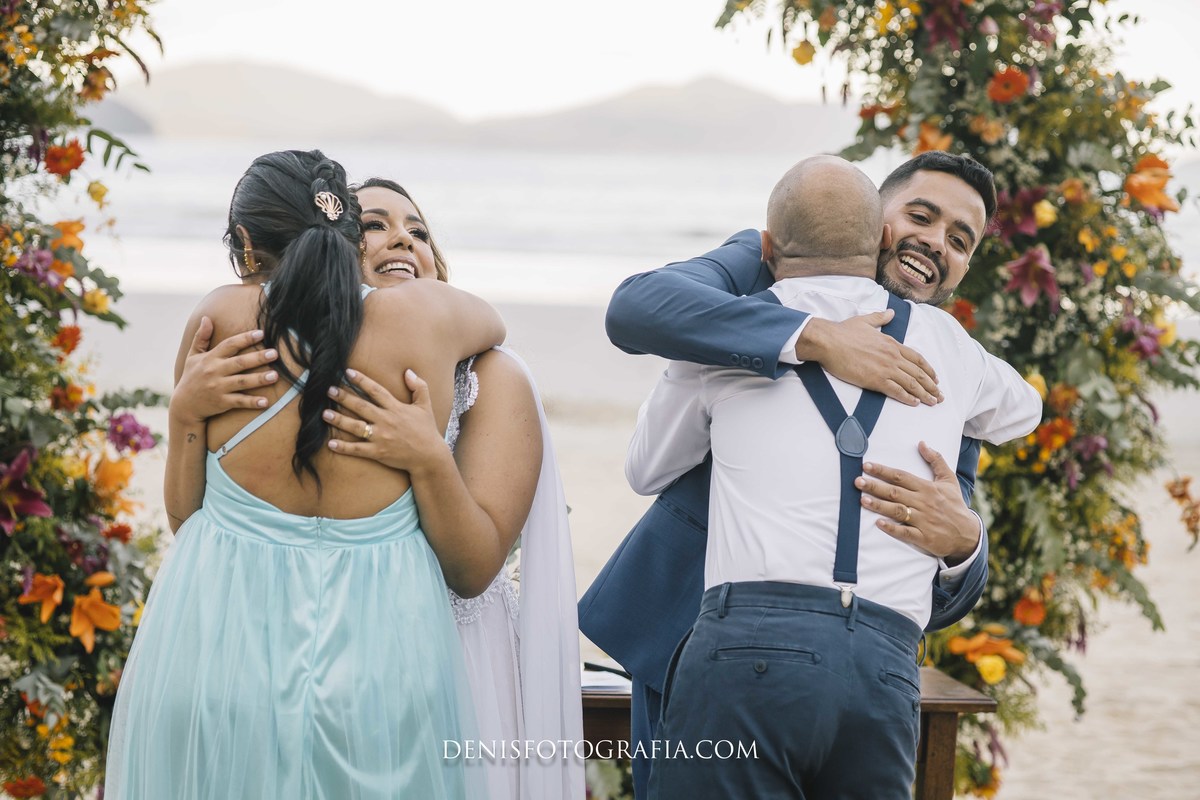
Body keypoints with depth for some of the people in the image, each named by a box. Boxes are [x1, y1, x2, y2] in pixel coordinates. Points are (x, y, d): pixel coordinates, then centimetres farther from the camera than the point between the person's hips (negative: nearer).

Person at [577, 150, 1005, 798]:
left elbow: (940, 605, -3)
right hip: (682, 620, -1)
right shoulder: (763, 265, -2)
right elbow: (636, 307, -25)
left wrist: (961, 539, -29)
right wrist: (814, 336, -33)